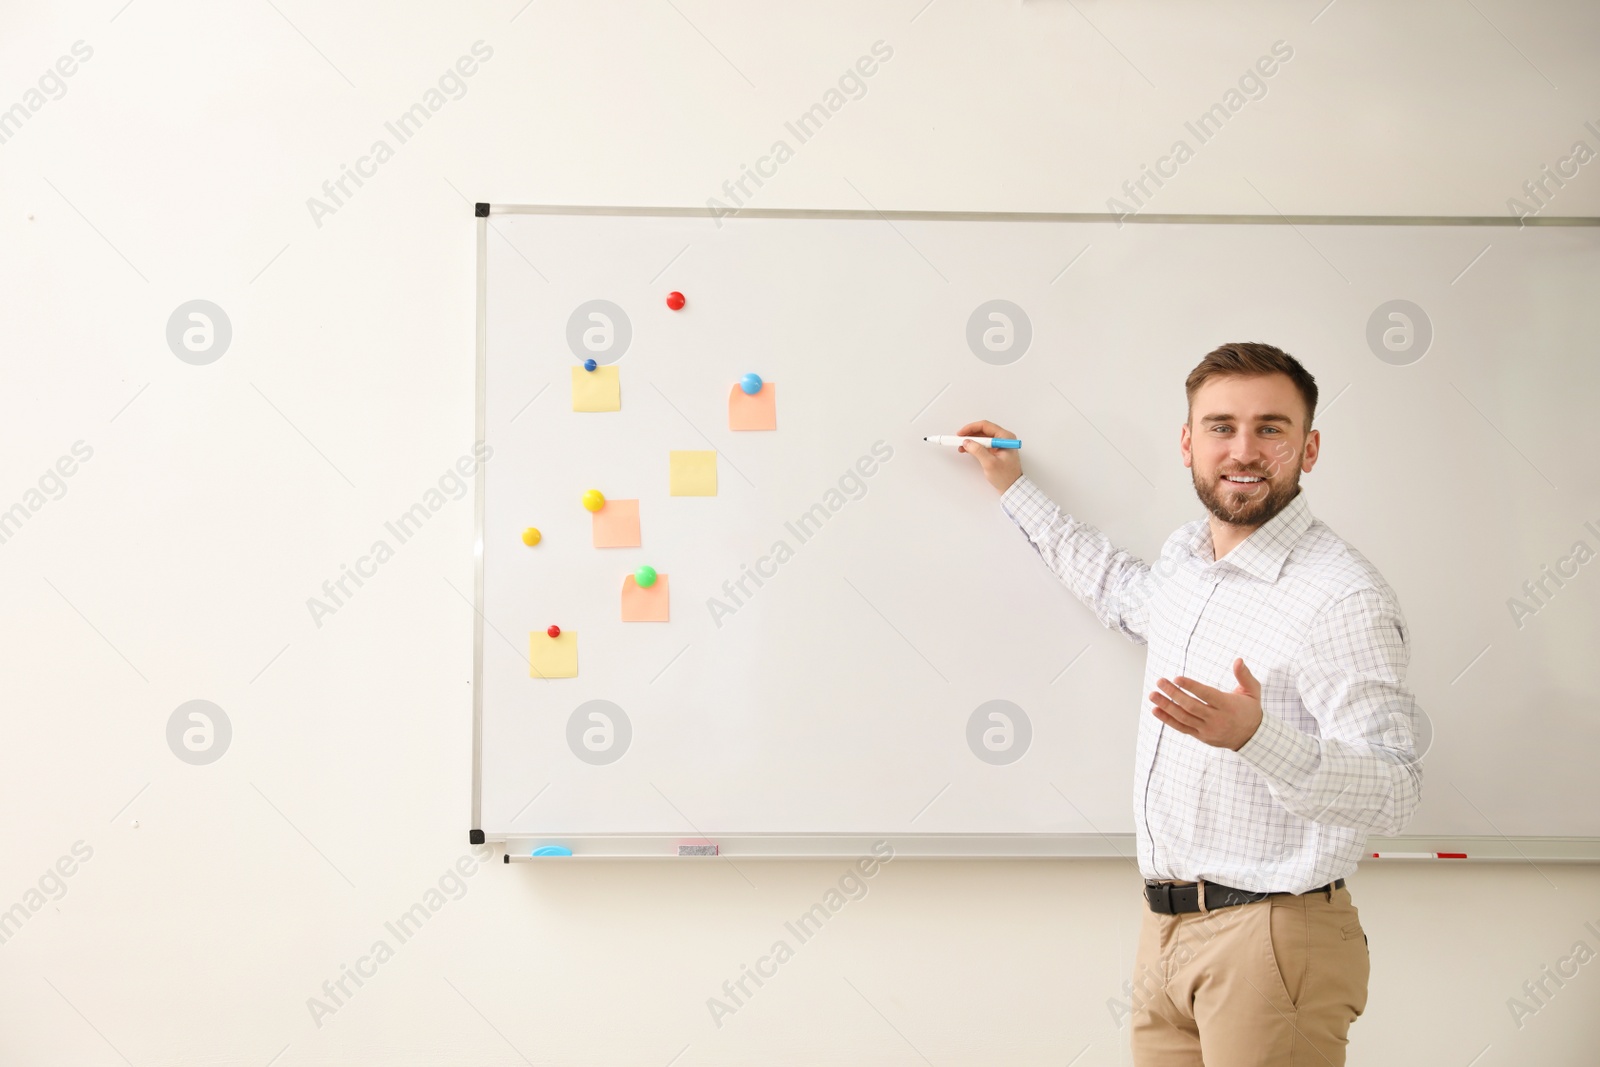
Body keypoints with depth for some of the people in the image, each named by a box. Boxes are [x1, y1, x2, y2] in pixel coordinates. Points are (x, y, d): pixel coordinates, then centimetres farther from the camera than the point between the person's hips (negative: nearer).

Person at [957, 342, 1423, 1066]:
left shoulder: (1343, 597, -17)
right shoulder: (1187, 556, 9)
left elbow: (1394, 793, -22)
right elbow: (1123, 593, 35)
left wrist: (1255, 735, -38)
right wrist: (1014, 487, 37)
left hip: (1270, 940, -8)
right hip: (1167, 931, 8)